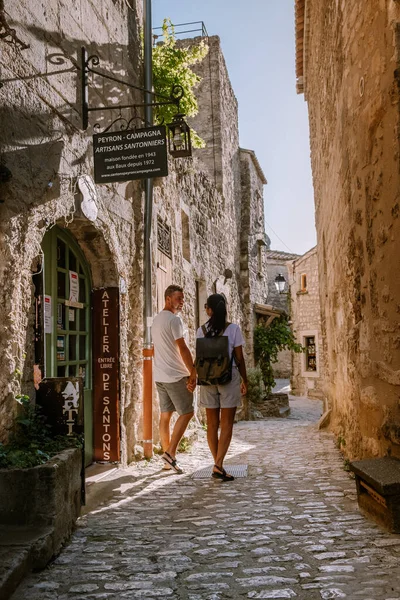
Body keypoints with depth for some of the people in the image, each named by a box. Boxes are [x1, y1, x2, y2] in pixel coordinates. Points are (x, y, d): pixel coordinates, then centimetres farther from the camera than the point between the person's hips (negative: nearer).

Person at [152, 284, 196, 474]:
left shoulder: (156, 320, 16)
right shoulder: (174, 319, -13)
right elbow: (182, 348, -16)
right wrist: (193, 373, -10)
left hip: (159, 376, 9)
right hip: (175, 376, -9)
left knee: (165, 415, 10)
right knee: (186, 413, -1)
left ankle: (168, 459, 14)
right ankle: (170, 452, -6)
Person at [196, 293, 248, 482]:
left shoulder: (202, 330, -1)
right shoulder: (233, 329, -5)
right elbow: (239, 358, -4)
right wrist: (244, 380, 8)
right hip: (229, 378, -2)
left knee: (212, 424, 10)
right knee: (226, 425, 2)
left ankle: (218, 466, 16)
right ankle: (218, 464, -9)